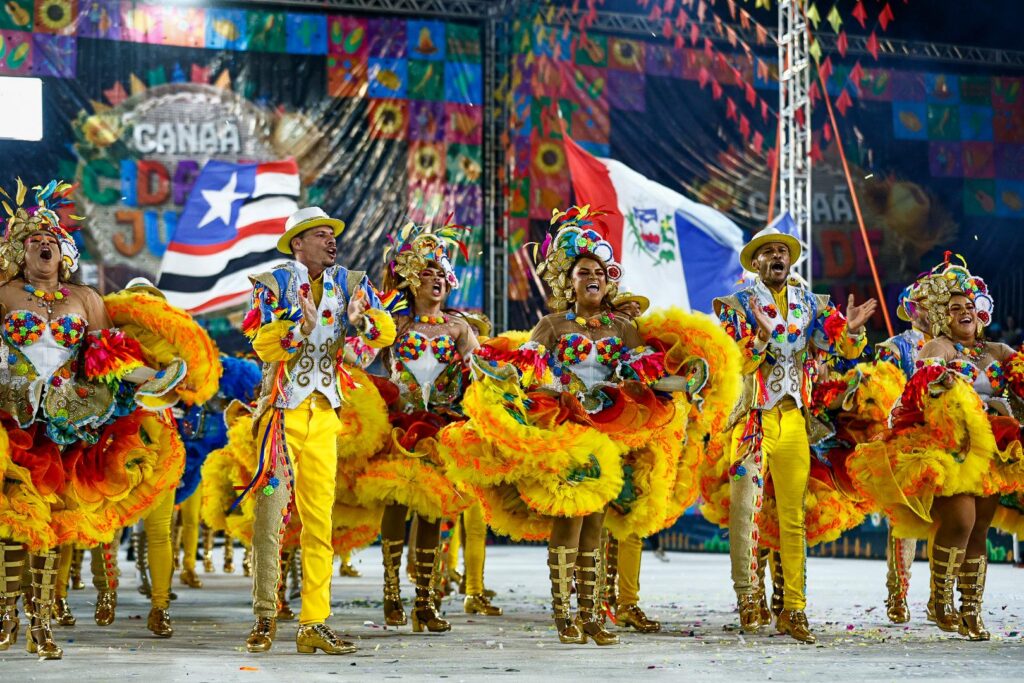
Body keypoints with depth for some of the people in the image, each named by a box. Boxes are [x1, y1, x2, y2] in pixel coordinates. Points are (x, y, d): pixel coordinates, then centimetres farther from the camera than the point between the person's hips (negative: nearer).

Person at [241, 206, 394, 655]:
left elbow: (387, 333, -3)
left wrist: (362, 319, -23)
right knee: (270, 514, -6)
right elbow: (264, 347, -13)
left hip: (324, 414, 4)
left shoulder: (348, 283, 8)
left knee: (319, 520, 3)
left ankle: (314, 625, 6)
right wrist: (302, 326, -28)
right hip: (282, 410, -3)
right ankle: (264, 617, 2)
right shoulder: (273, 284, -1)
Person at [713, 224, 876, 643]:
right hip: (753, 418, -3)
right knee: (745, 503, -15)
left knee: (794, 515, 5)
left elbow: (842, 349, 5)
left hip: (794, 419, 3)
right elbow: (735, 365, -10)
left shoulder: (810, 304, 12)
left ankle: (793, 609, 10)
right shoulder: (738, 305, 1)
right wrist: (762, 334, -26)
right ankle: (747, 596, -8)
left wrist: (851, 330, -16)